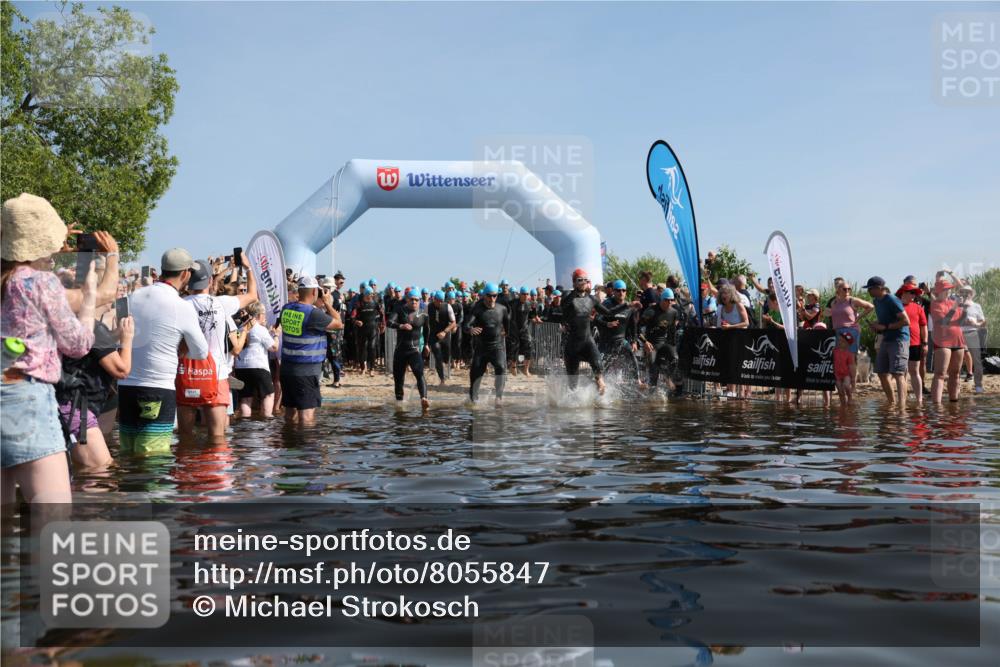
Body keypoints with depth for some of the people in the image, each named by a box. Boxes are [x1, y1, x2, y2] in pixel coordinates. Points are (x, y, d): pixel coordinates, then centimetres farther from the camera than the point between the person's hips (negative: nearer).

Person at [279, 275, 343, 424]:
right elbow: (339, 323, -6)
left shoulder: (286, 308, 4)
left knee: (290, 412, 16)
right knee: (307, 412, -2)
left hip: (286, 367, 8)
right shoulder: (313, 313, -18)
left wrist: (319, 305, 19)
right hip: (306, 370, -7)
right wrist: (328, 304, 4)